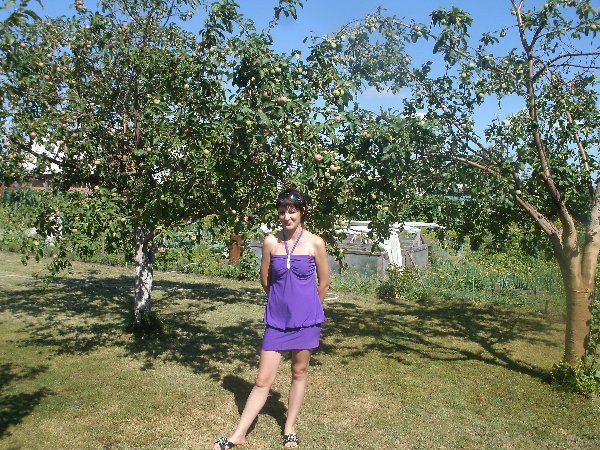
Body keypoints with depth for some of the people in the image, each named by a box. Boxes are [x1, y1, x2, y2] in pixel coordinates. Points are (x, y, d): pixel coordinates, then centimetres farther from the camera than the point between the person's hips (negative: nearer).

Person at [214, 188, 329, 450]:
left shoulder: (315, 243, -7)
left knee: (299, 373, 14)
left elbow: (324, 283, 4)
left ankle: (290, 428, 32)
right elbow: (265, 280, 9)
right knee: (263, 380, 4)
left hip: (305, 319, 0)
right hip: (277, 319, 1)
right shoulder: (271, 242, -3)